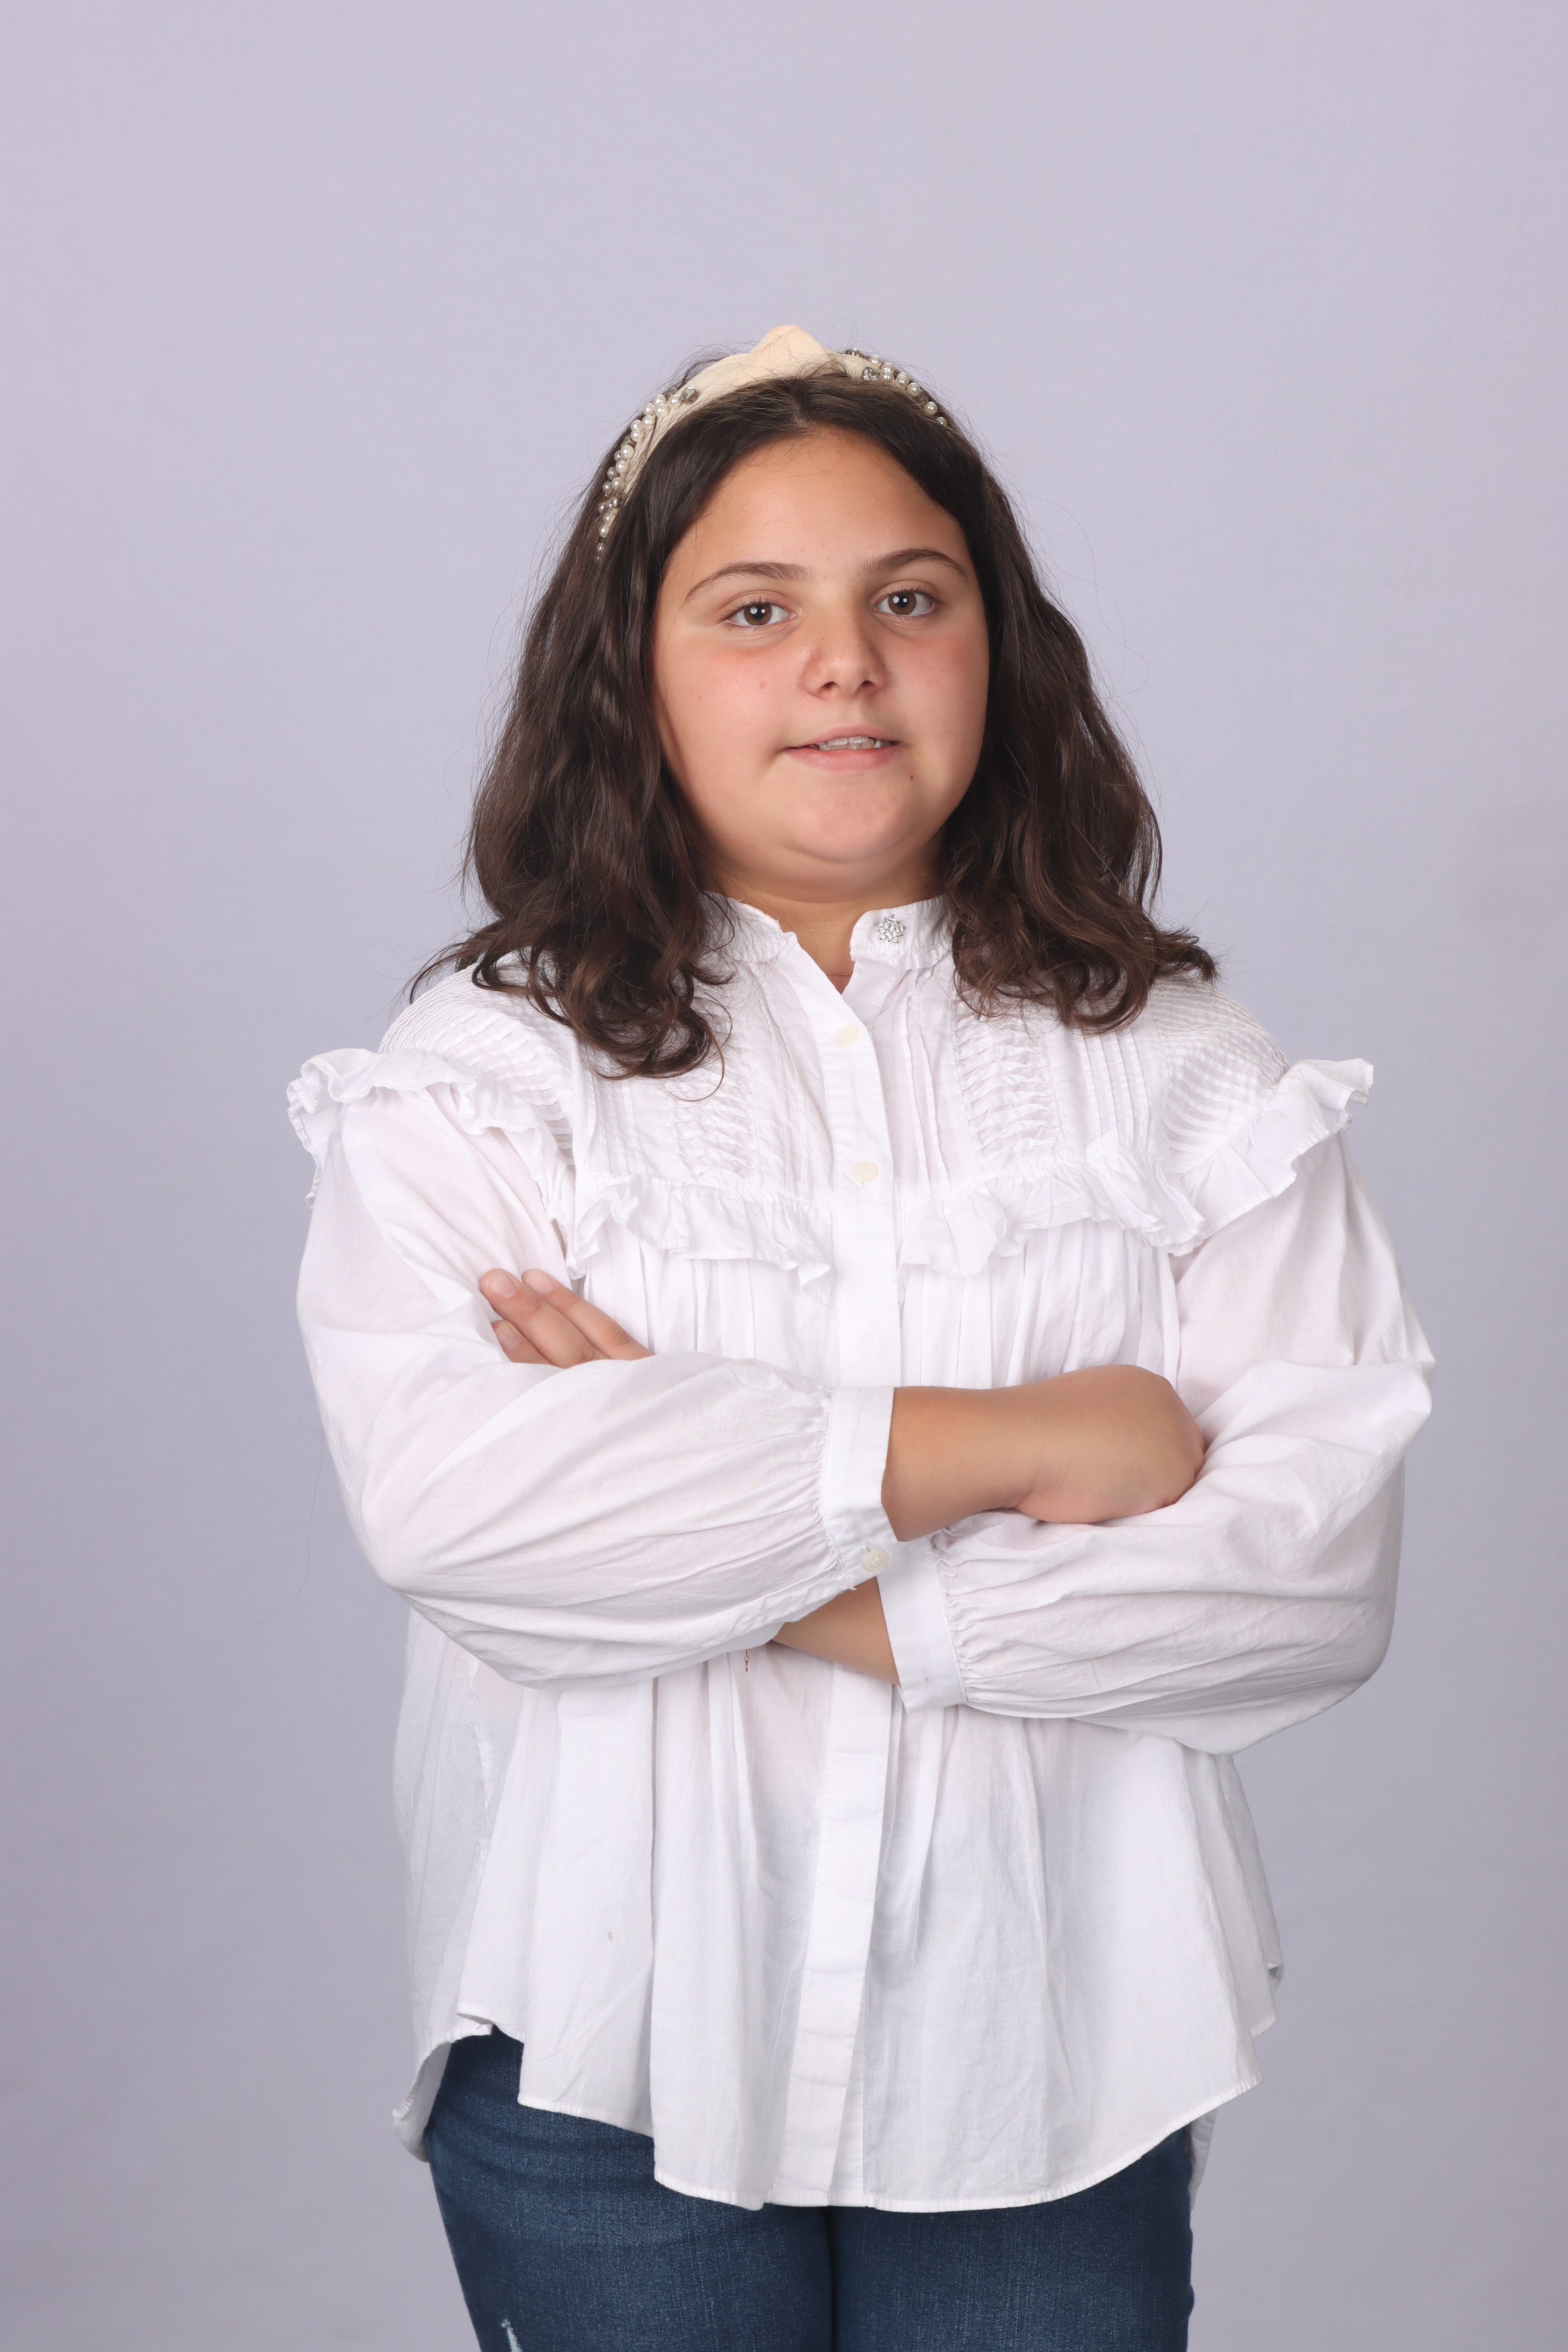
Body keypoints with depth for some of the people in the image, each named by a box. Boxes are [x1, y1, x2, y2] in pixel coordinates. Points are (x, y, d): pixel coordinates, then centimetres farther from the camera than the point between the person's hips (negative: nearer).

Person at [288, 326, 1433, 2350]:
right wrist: (1006, 1442, -19)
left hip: (1050, 2052, 2)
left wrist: (833, 1609, -17)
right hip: (607, 2051, -1)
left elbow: (1323, 1569, -9)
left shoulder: (1179, 1072, 2)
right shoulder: (488, 1065, -3)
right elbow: (438, 1485, -21)